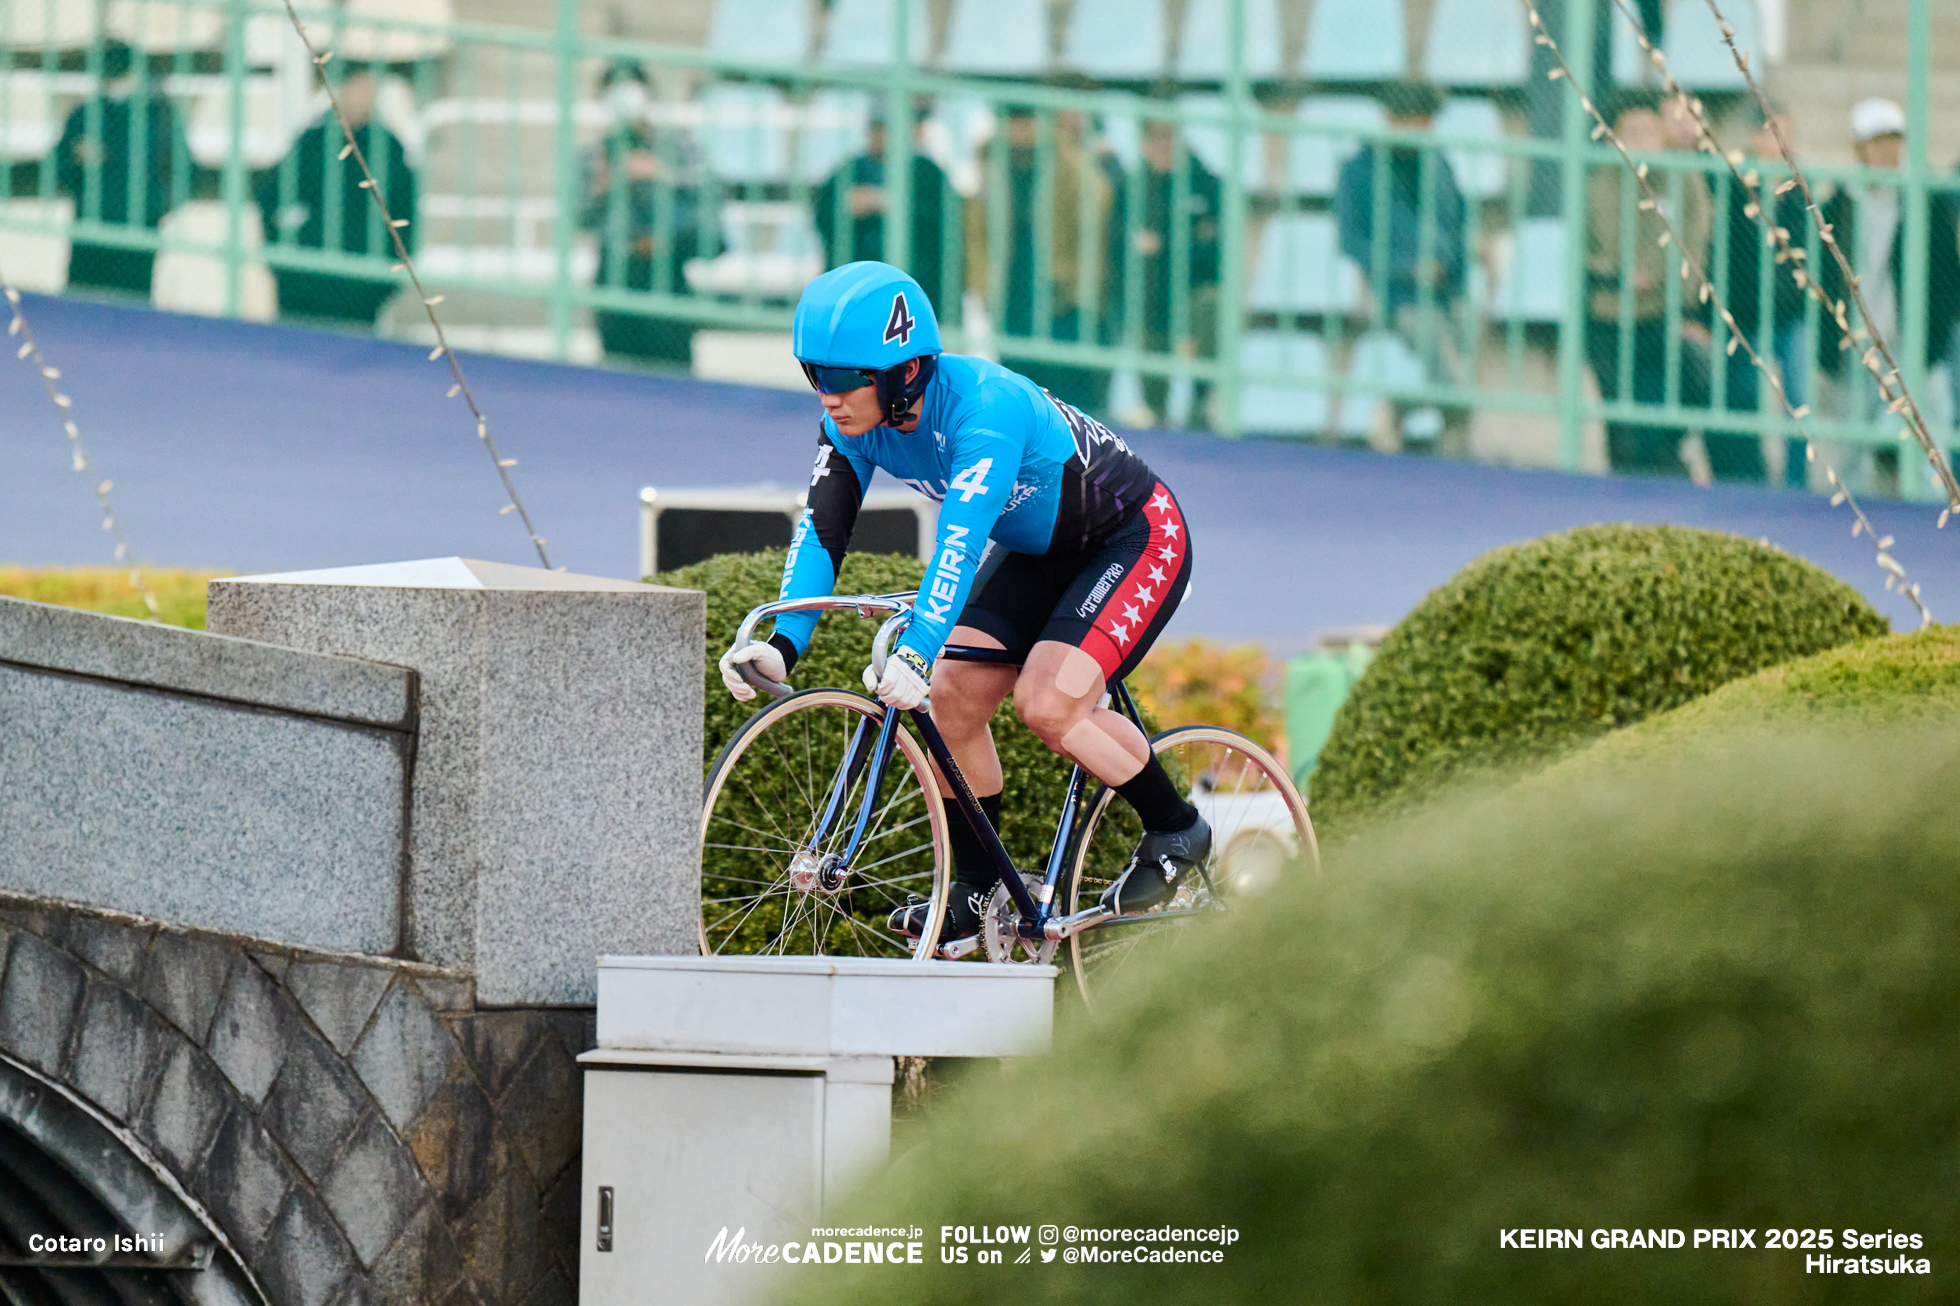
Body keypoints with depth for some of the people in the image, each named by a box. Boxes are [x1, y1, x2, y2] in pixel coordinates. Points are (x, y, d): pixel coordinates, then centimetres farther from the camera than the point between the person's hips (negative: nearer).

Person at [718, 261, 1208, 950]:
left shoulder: (984, 406, -36)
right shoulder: (853, 422, -14)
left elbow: (962, 538, -47)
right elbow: (821, 530, -19)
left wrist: (915, 653, -58)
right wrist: (782, 645, -34)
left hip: (1135, 538, -8)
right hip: (1038, 551, 8)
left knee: (1048, 704, -22)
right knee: (950, 698, -6)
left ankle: (1177, 829, 0)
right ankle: (978, 890, 8)